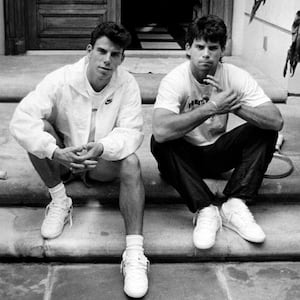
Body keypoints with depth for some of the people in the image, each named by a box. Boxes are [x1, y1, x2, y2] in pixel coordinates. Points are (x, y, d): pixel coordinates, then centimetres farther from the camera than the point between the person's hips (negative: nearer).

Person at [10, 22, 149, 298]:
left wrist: (102, 147, -42)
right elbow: (21, 120, -27)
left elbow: (131, 131, -20)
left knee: (131, 162, -30)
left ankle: (134, 253, -37)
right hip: (62, 159, 0)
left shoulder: (127, 84, -14)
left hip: (102, 163, 0)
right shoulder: (61, 79, -18)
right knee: (40, 128, -27)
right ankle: (59, 201, -10)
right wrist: (57, 153, -42)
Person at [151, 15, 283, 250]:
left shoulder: (236, 77, -13)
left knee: (265, 132, -18)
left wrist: (234, 104, -34)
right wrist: (211, 107, -39)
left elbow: (277, 121, -23)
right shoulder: (175, 80, -22)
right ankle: (206, 210, -28)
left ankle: (235, 205, -22)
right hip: (184, 156, -3)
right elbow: (161, 131, -41)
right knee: (160, 143, -34)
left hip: (218, 152, 3)